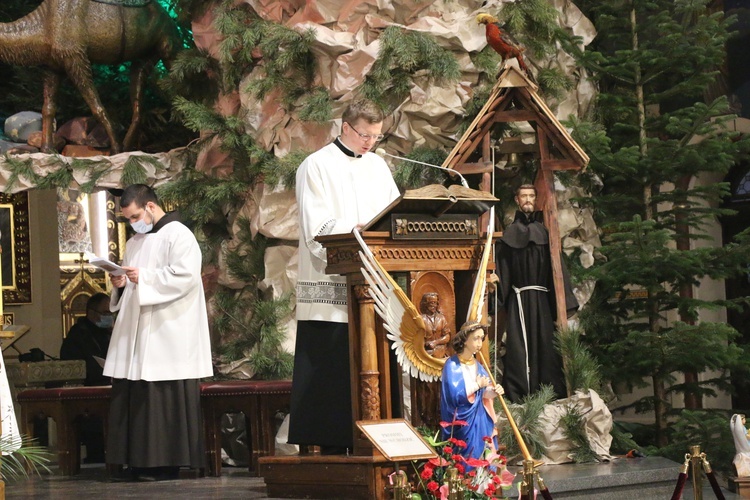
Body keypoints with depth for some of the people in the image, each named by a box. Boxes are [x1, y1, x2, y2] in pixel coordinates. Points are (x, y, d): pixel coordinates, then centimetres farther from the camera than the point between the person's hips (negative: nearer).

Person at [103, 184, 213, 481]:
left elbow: (186, 276, -16)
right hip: (136, 334, 8)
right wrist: (121, 284, 4)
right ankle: (139, 461, 5)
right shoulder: (134, 244, 21)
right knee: (134, 398, 2)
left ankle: (167, 462, -3)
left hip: (168, 335, -8)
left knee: (167, 399, -7)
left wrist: (144, 277, -17)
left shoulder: (178, 235, -4)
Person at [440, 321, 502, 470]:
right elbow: (455, 395, -22)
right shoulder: (452, 365, -11)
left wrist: (492, 392, -9)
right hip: (462, 423, -7)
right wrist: (477, 385, -14)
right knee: (465, 465, -6)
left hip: (481, 421, 7)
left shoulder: (477, 365, 11)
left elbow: (483, 393, 13)